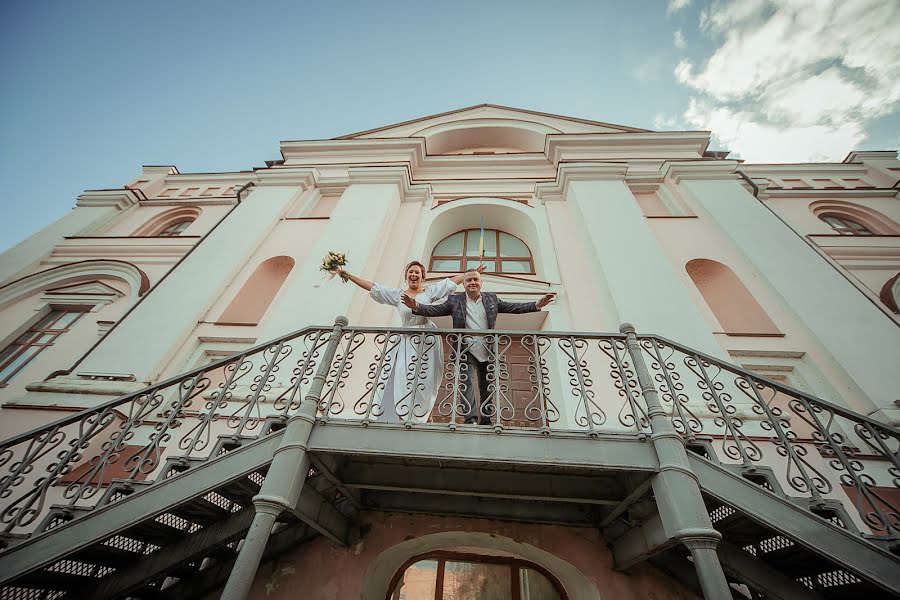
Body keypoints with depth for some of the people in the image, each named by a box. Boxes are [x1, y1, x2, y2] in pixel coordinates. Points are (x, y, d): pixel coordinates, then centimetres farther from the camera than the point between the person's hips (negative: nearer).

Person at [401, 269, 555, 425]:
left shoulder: (491, 298, 9)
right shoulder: (454, 300, 3)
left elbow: (513, 307, 8)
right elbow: (435, 310, -4)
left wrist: (537, 305, -1)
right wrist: (416, 306, -21)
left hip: (487, 352, 3)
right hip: (467, 351, -2)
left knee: (487, 388, 10)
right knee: (467, 383, -14)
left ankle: (486, 422, 22)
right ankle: (470, 420, -14)